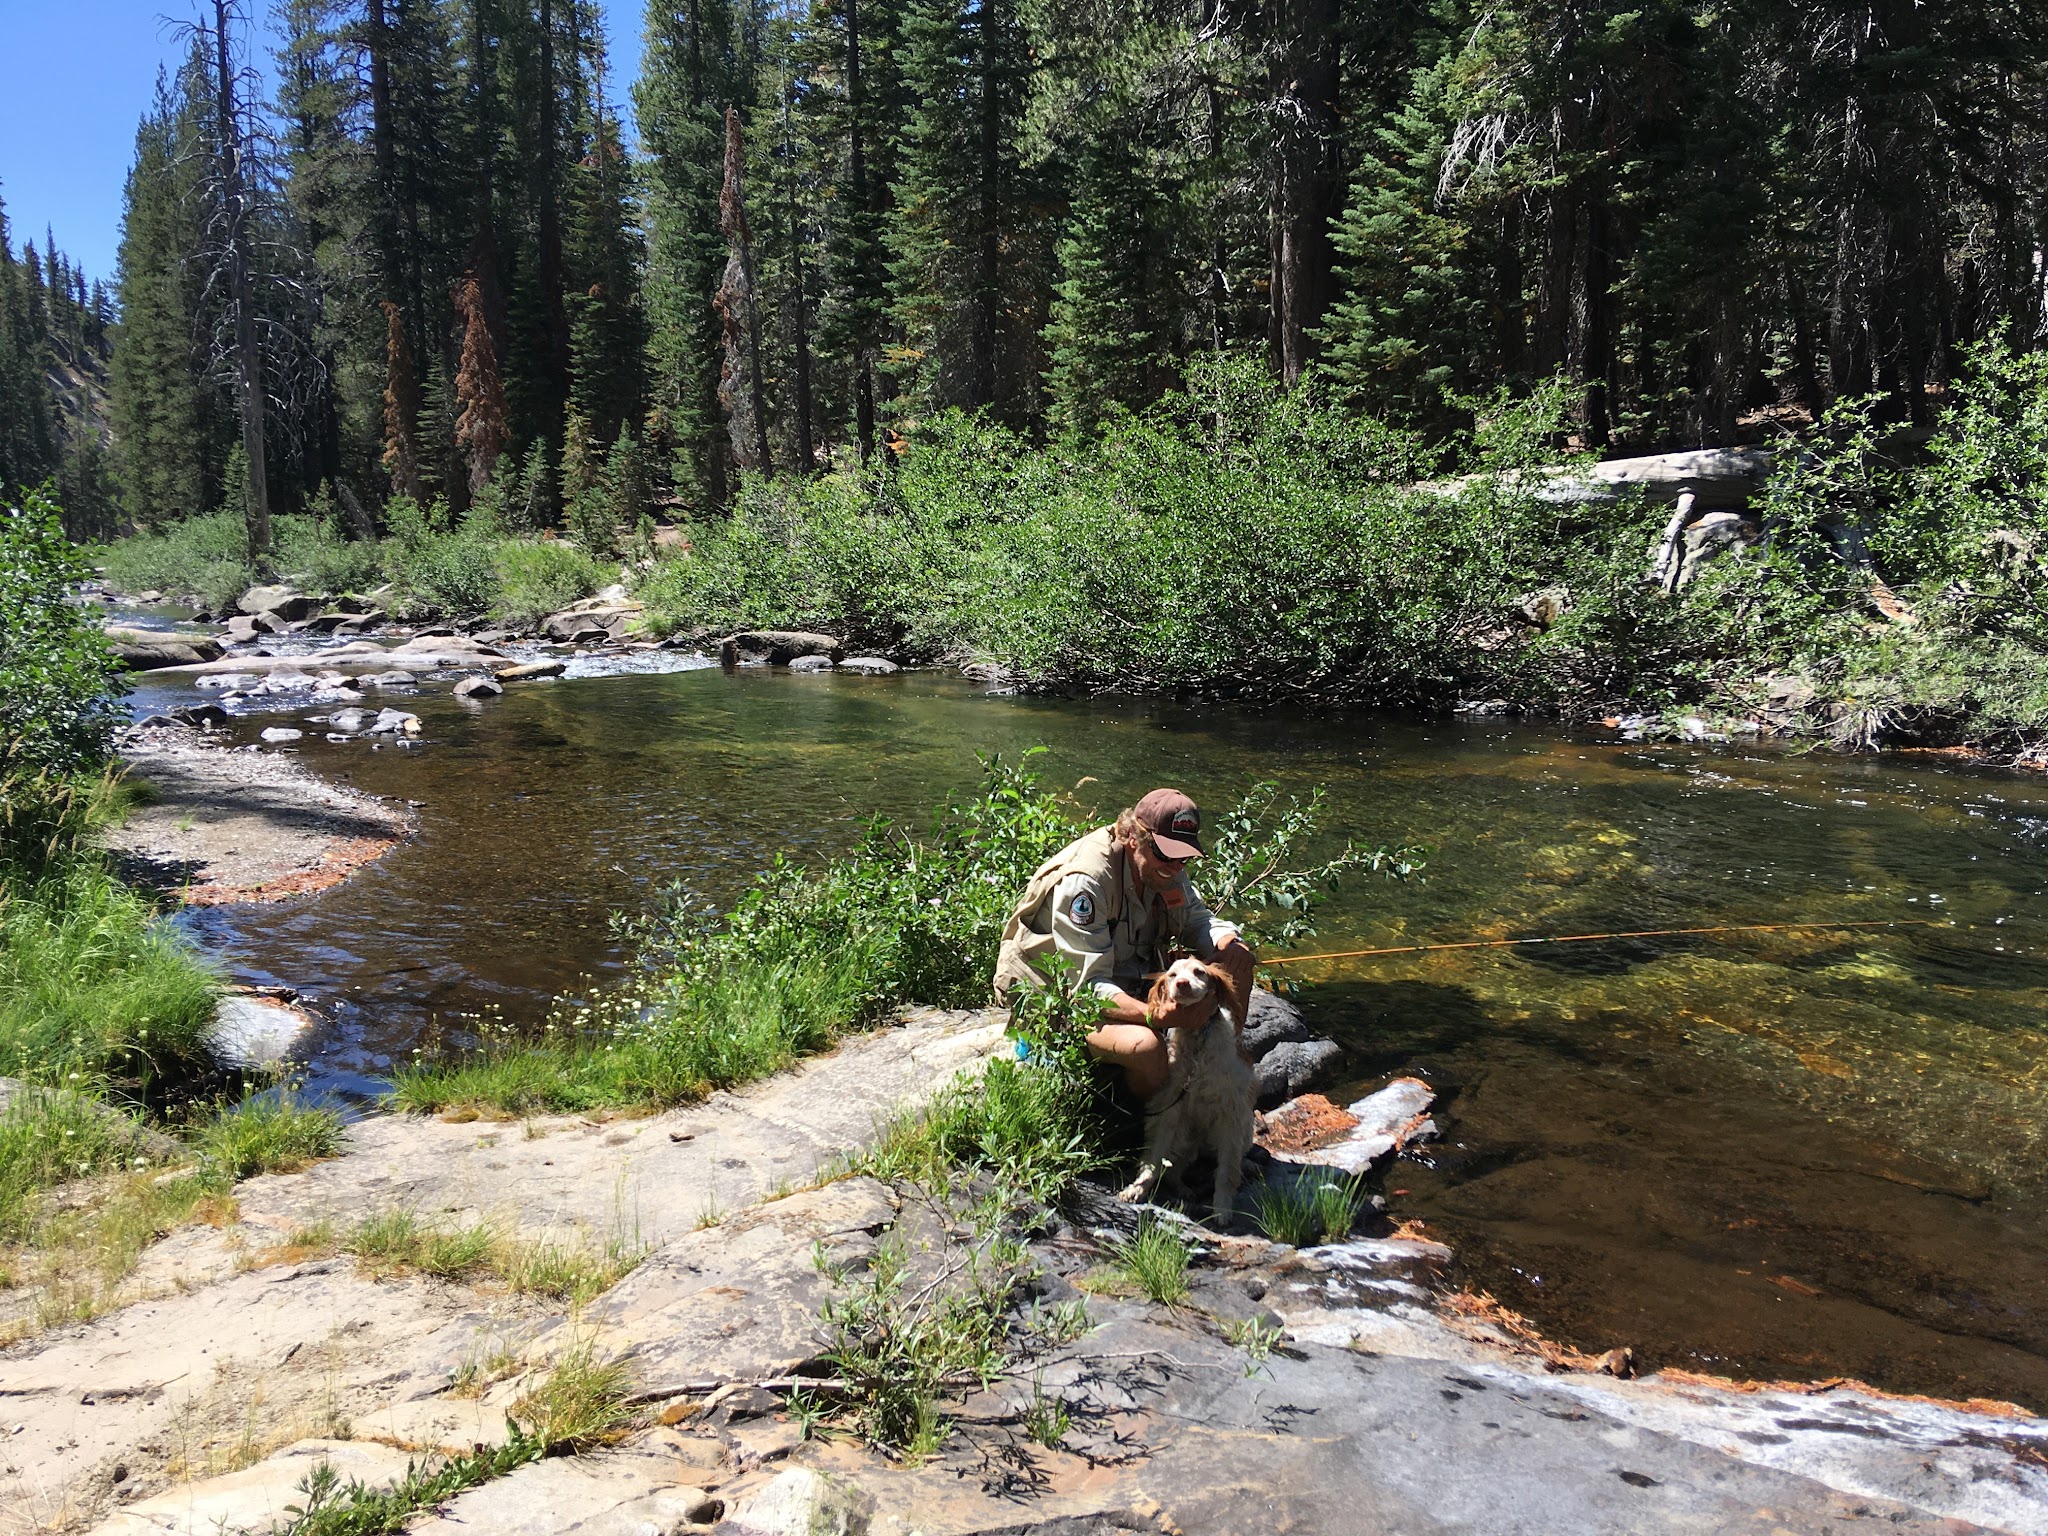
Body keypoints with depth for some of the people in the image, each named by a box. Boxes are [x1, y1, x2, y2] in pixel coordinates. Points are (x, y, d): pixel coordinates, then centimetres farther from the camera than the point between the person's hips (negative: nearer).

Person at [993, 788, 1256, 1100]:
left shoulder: (1164, 866, -5)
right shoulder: (1085, 881, -30)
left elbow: (1197, 920, 9)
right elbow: (1088, 985, -31)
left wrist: (1230, 944, -17)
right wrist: (1155, 1016, -48)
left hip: (1132, 980, 8)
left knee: (1236, 961, -4)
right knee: (1144, 1044, -37)